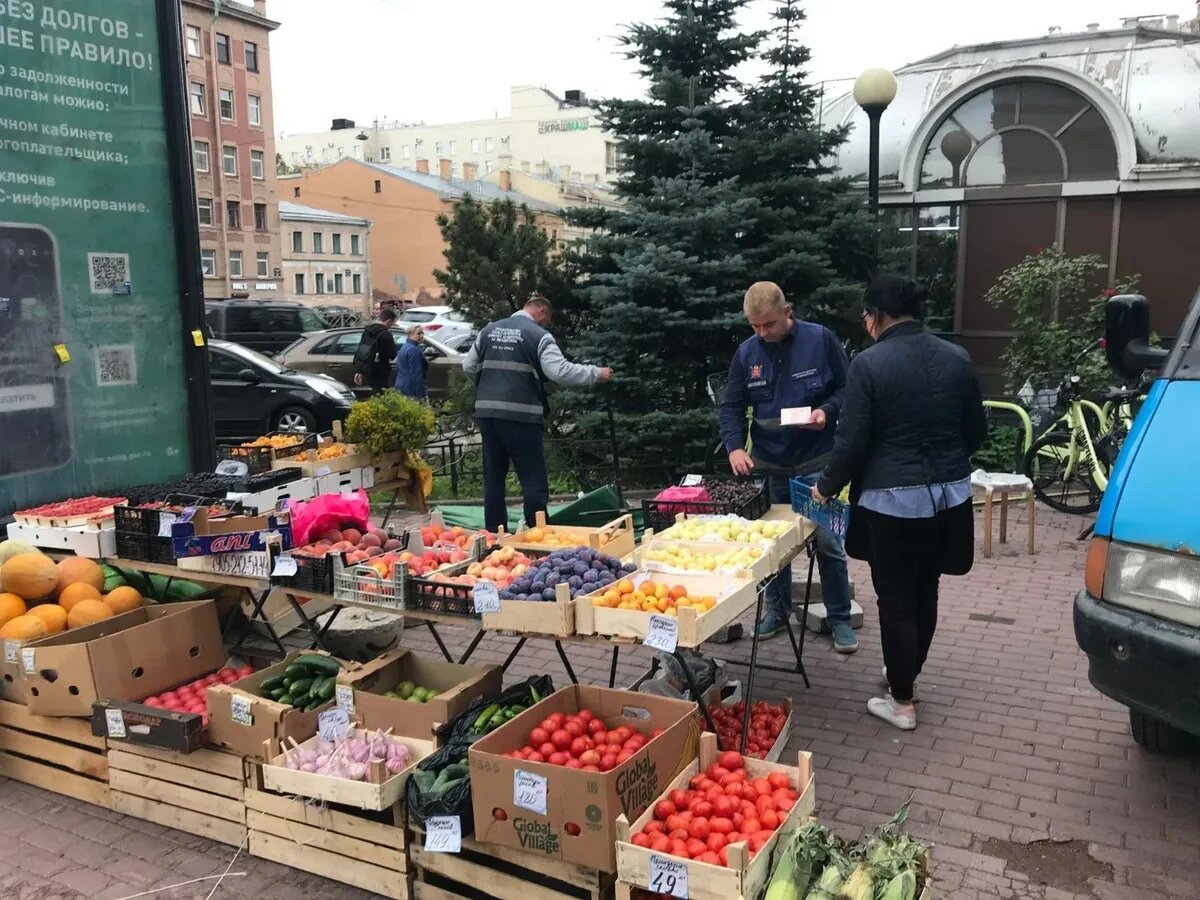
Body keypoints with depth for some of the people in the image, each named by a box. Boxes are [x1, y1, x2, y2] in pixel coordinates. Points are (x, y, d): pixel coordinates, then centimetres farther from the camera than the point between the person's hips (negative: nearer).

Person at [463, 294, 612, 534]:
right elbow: (560, 371, -14)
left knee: (493, 476, 13)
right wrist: (596, 373, -4)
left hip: (487, 411, 6)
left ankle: (494, 533, 17)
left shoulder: (489, 330, 13)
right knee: (533, 478, 1)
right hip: (519, 414, -6)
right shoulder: (538, 335, -4)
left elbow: (468, 366, 18)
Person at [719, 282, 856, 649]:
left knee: (828, 541, 2)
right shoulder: (746, 353, 0)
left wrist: (827, 410, -20)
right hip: (769, 462, 3)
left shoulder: (820, 340, -8)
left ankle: (840, 619, 16)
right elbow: (731, 406, 3)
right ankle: (777, 608, 30)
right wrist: (734, 446, -12)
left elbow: (847, 387, -1)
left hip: (817, 460, -3)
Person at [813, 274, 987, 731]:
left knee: (896, 598, 5)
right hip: (948, 496, 6)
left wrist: (826, 486, 3)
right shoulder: (957, 358, 3)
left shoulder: (868, 364, -14)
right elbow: (976, 430, 11)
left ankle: (902, 703, 15)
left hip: (893, 499, -6)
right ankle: (906, 674, 38)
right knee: (925, 591, 19)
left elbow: (852, 441, -13)